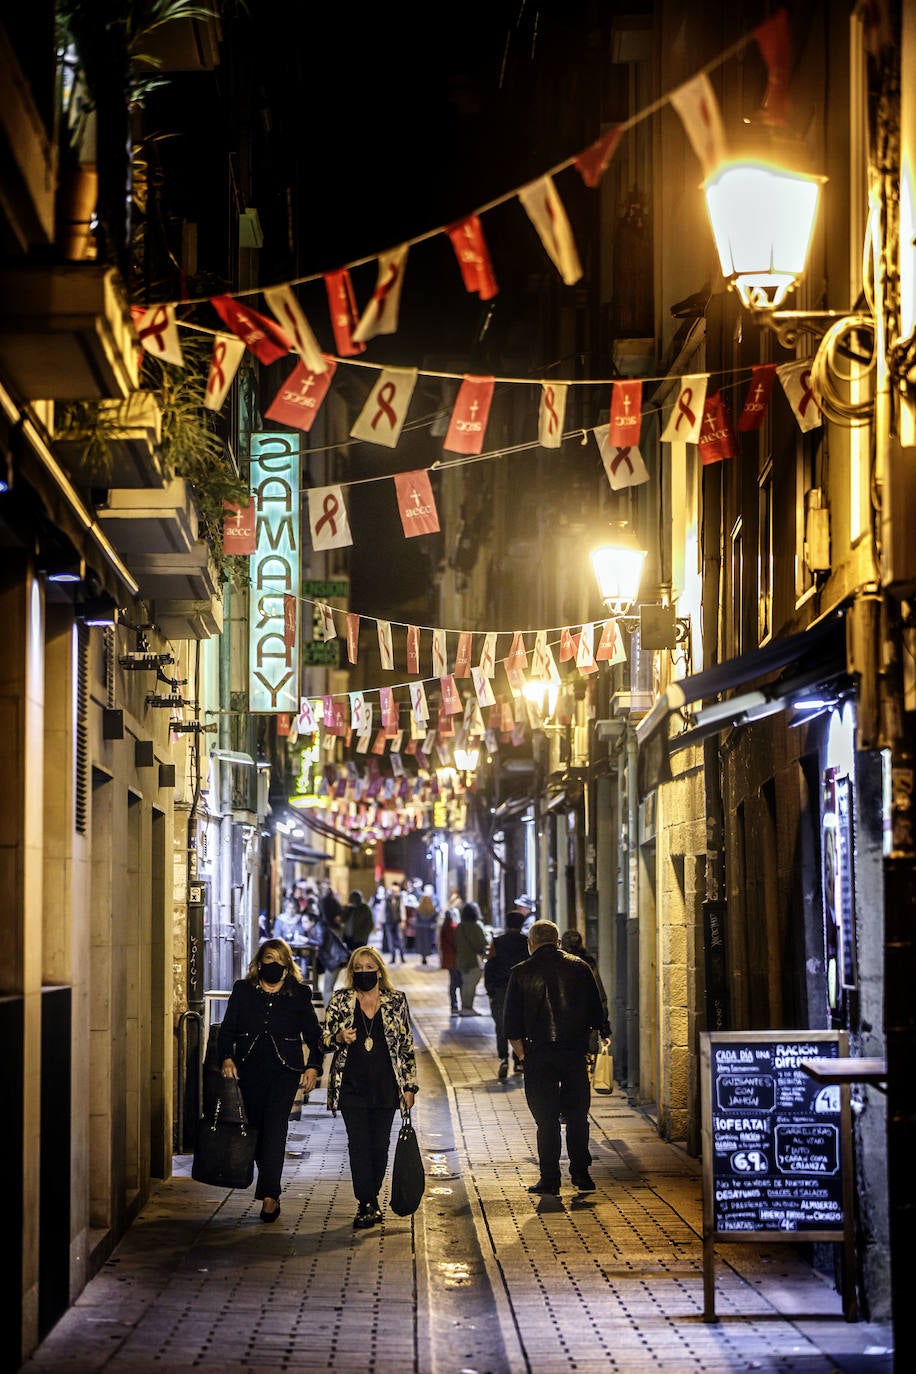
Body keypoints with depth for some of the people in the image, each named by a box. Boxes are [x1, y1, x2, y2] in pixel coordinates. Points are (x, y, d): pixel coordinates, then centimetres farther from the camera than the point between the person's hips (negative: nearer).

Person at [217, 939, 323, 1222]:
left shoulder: (299, 994, 6)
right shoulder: (242, 990, 8)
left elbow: (313, 1034, 9)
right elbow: (227, 1028, 7)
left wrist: (313, 1066, -3)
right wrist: (226, 1058, -9)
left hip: (284, 1071, -2)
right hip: (249, 1069, 2)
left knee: (275, 1129, -14)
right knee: (256, 1129, 6)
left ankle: (269, 1196, -15)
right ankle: (271, 1191, 22)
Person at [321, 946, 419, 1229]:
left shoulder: (396, 1002, 5)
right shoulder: (340, 1001, 4)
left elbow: (407, 1047, 7)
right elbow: (324, 1038, 5)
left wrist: (409, 1086, 4)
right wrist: (340, 1038, -19)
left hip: (386, 1086, 1)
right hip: (352, 1086, -1)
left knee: (380, 1145, 4)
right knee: (358, 1144, -7)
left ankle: (368, 1201, 20)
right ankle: (368, 1205, -5)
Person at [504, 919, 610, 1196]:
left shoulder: (521, 973, -1)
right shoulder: (580, 968, 4)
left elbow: (511, 1021, 0)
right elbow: (597, 1012, 7)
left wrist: (521, 1053, 8)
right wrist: (602, 1036, 19)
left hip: (539, 1055, -2)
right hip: (576, 1053, 2)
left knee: (546, 1119, 3)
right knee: (577, 1115, 10)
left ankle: (550, 1178, 4)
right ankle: (581, 1174, 9)